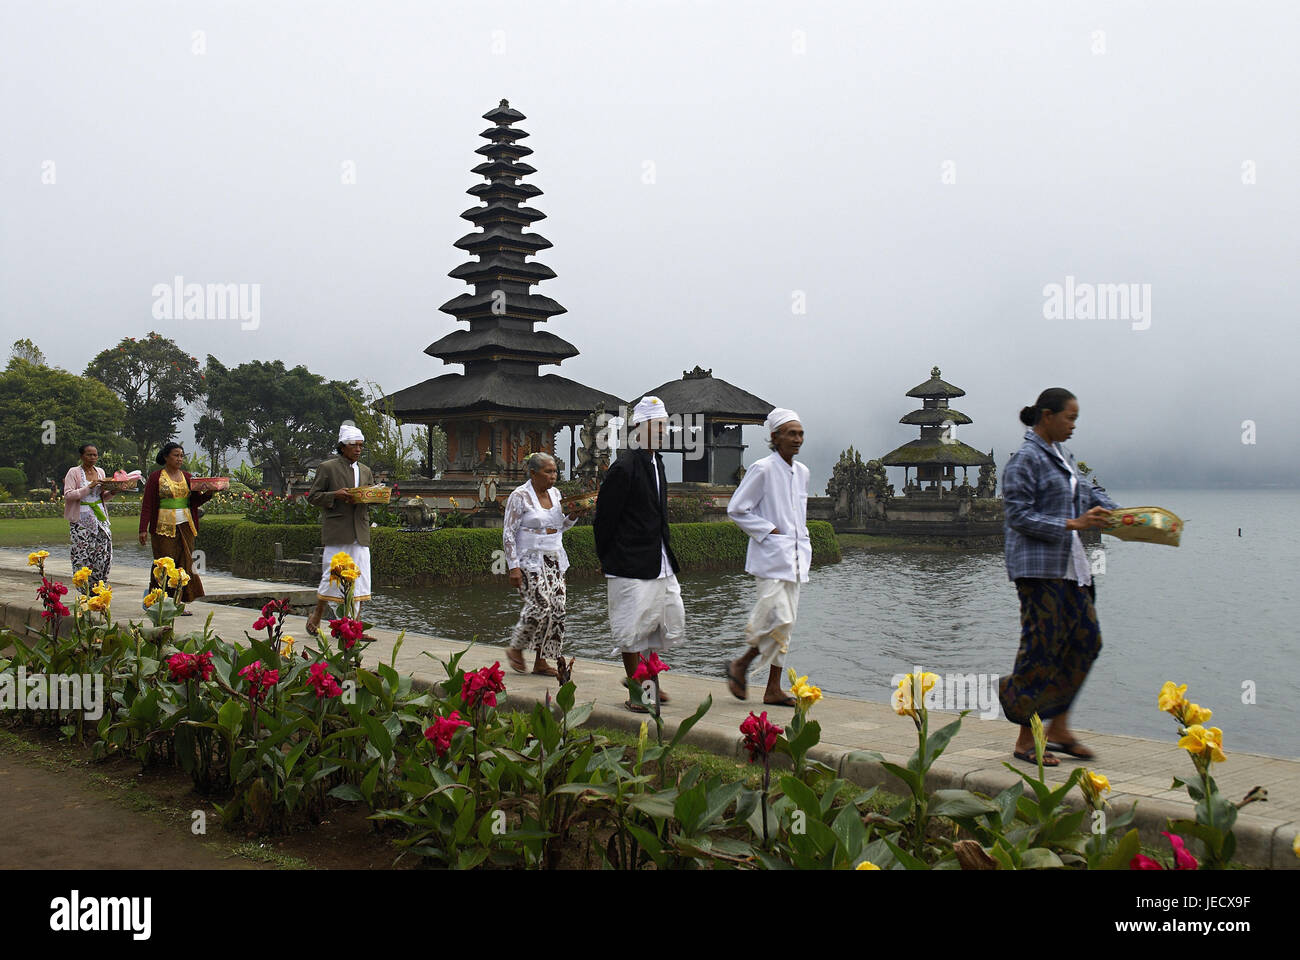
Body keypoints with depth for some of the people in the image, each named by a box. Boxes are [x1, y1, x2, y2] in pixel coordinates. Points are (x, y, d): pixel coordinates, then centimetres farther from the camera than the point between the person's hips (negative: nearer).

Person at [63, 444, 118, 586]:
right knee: (82, 554, -5)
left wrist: (111, 493, -1)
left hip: (100, 518, 5)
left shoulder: (100, 471, 13)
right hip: (81, 519, -5)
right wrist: (89, 487, -19)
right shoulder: (74, 473, -3)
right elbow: (68, 495, -14)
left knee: (104, 552, 1)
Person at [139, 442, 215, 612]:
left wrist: (209, 494, -7)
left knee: (184, 564, 2)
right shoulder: (156, 477, 0)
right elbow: (147, 504, -3)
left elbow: (195, 501, 12)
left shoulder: (187, 476, 14)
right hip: (164, 526, -4)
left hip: (185, 526, 5)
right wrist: (143, 529, -11)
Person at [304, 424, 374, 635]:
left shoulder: (365, 471, 18)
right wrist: (335, 495, -16)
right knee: (332, 576, -3)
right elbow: (312, 497, 0)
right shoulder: (327, 467, 2)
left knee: (360, 580, 1)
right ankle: (316, 617, 18)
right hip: (336, 532, -5)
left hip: (360, 533, 5)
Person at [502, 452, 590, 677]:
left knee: (556, 609, 0)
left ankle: (541, 661, 9)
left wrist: (573, 515, 0)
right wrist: (514, 567, -16)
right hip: (529, 560, -7)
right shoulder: (520, 496, -9)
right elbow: (508, 534, -10)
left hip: (554, 560, 7)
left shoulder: (555, 493, 11)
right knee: (540, 606, -17)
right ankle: (516, 649, 6)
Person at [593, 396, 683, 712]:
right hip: (631, 566, -9)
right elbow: (603, 518, -13)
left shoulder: (656, 462, 13)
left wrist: (666, 553, 18)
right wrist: (608, 562, -5)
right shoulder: (624, 467, -15)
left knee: (671, 619, 13)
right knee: (633, 627, 0)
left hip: (660, 564, 9)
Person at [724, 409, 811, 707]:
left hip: (795, 559, 8)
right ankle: (740, 666, 8)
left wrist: (804, 546, 15)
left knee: (785, 624, 8)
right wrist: (769, 531, -12)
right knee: (779, 619, -14)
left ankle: (774, 688, 16)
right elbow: (736, 509, -9)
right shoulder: (762, 469, -9)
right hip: (770, 557, -8)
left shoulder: (801, 472, 13)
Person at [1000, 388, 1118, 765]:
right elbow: (1019, 516, -17)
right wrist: (1073, 524, -20)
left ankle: (1058, 728, 19)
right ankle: (1026, 741, 8)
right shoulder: (1025, 458, -12)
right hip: (1037, 566, -9)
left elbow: (1088, 493, 22)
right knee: (1042, 647, -4)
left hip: (1069, 564, 9)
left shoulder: (1063, 455, 15)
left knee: (1086, 638, 9)